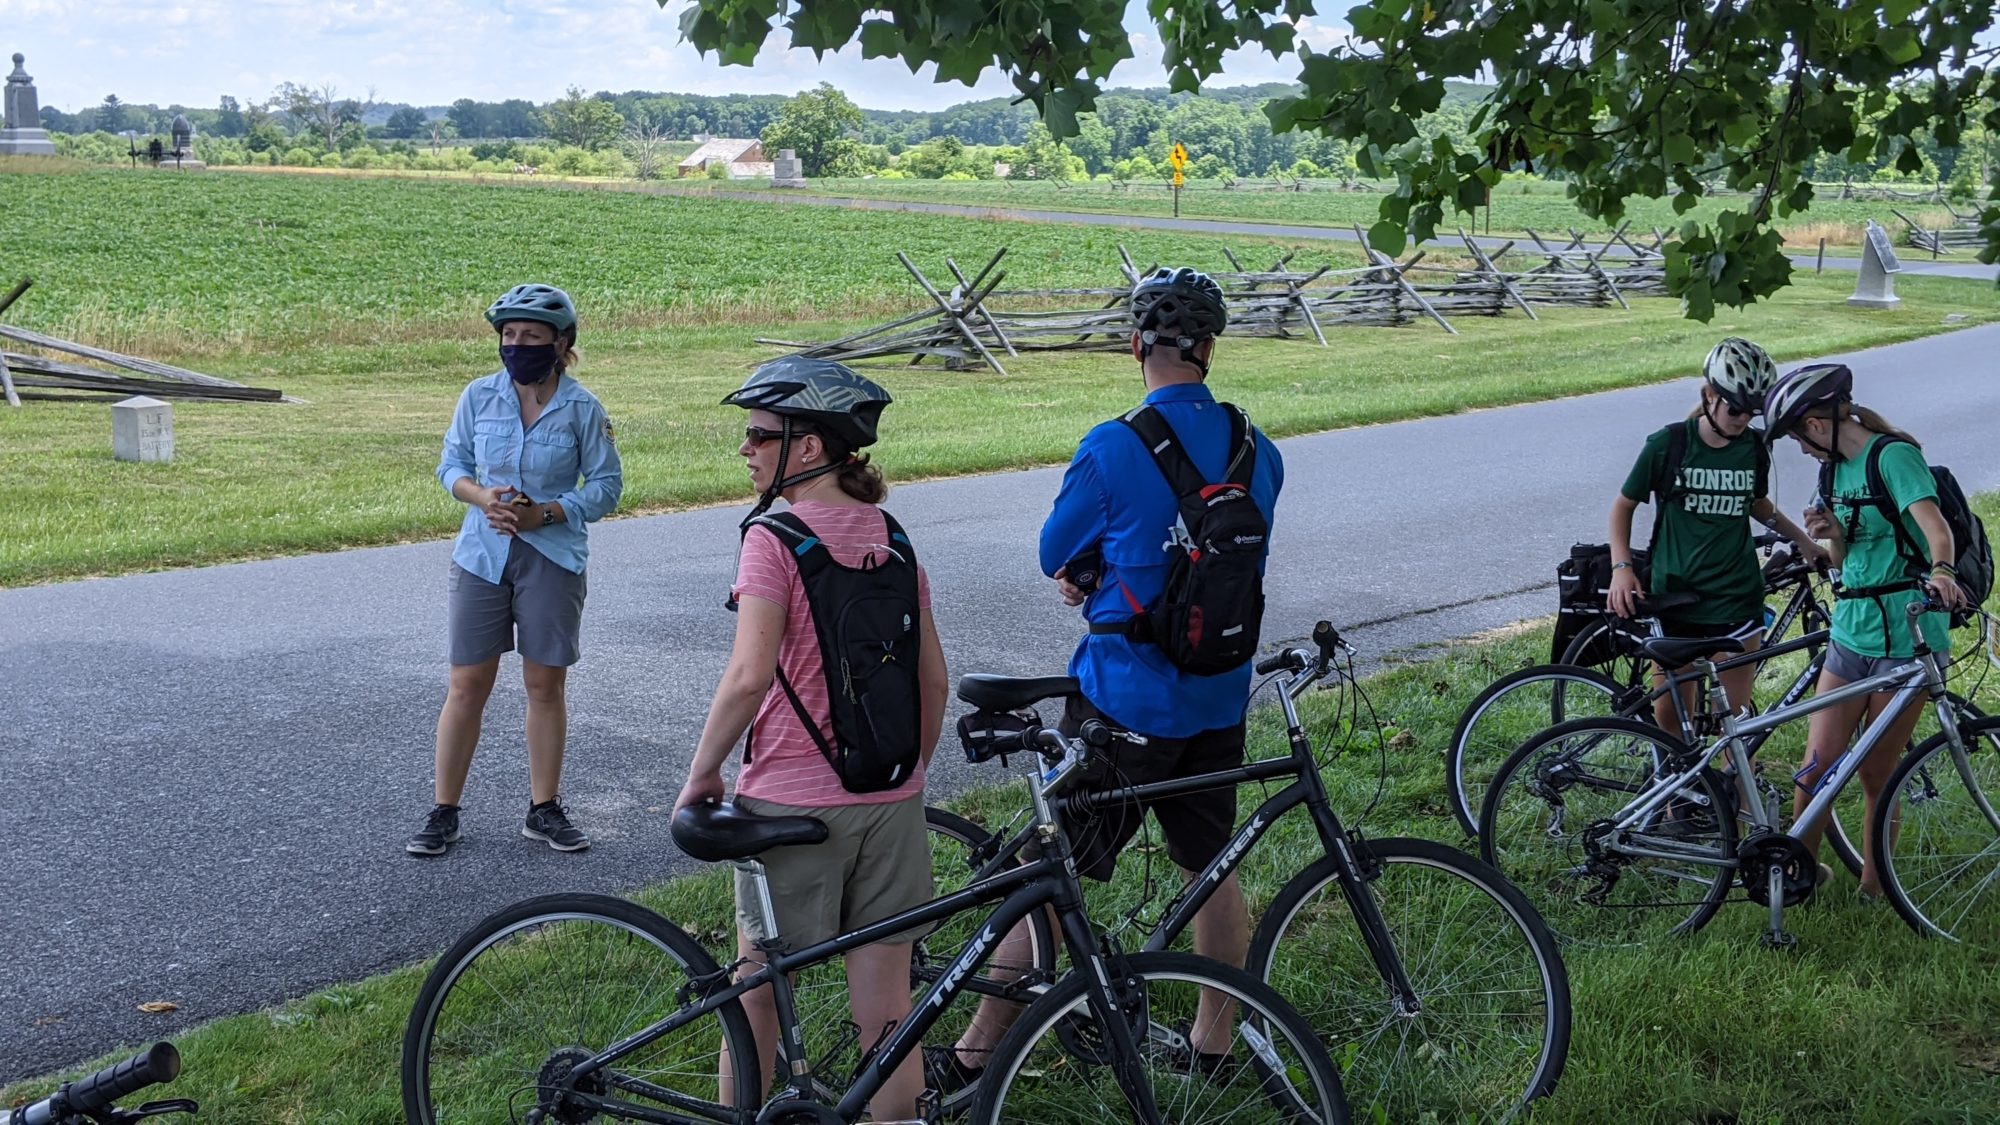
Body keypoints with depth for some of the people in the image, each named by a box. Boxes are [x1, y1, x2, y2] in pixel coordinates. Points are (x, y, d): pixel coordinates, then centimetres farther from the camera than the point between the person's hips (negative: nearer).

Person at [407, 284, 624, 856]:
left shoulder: (582, 408, -6)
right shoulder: (480, 396, 0)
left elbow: (606, 486, -3)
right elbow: (452, 464, 8)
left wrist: (543, 513, -16)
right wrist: (483, 497, -14)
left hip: (552, 559, -1)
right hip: (481, 554, 1)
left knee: (545, 685, 7)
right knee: (467, 685, 3)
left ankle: (544, 809, 20)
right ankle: (443, 812, 13)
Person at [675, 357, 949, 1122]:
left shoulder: (774, 537, -13)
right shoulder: (893, 538, 5)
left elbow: (748, 677, -22)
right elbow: (934, 679, 7)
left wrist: (701, 776, -10)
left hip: (790, 803, -5)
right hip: (891, 802, 5)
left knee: (757, 990, 14)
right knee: (887, 1006, 10)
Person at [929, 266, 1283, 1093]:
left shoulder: (1111, 450, -16)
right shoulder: (1259, 452, 1)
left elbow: (1056, 558, -4)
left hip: (1124, 700, -5)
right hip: (1220, 700, 5)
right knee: (1213, 867, 19)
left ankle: (973, 1058, 10)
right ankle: (1215, 1043, 31)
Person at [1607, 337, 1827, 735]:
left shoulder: (1755, 448, 0)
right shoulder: (1668, 444, -8)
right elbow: (1624, 505, 2)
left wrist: (1803, 541, 16)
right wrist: (1621, 567, -9)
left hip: (1736, 596, 1)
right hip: (1674, 594, -1)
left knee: (1734, 717, 1)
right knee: (1668, 712, 5)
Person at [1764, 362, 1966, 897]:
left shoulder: (1893, 455, -11)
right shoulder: (1836, 469, 12)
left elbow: (1934, 524, -27)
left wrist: (1941, 571, -47)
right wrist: (1832, 533, -7)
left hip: (1906, 637, -6)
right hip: (1849, 632, 6)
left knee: (1877, 776, 4)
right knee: (1818, 765, 0)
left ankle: (1873, 886, 19)